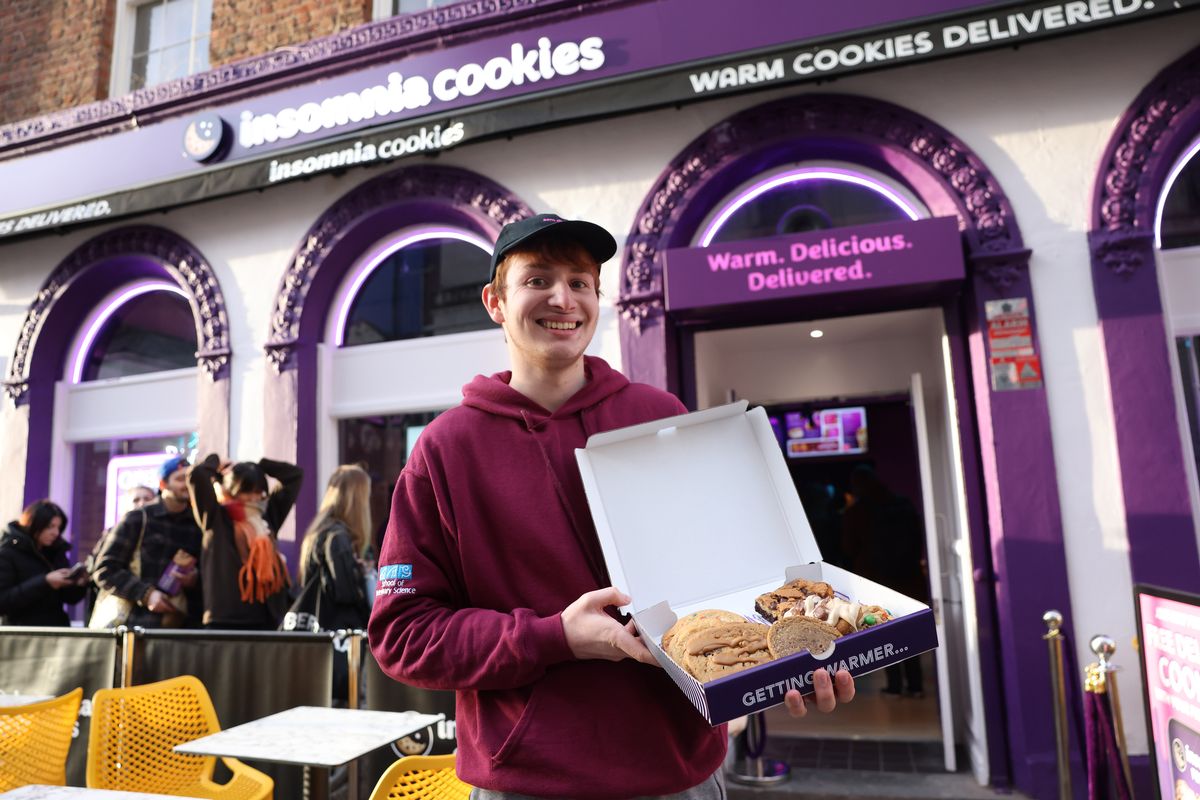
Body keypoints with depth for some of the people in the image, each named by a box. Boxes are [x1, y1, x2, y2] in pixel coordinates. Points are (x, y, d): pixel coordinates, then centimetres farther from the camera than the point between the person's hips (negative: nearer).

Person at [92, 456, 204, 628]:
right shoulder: (137, 519, 5)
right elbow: (105, 569, 2)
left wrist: (196, 581, -4)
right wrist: (146, 594, -10)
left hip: (187, 625, 2)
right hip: (141, 624, -2)